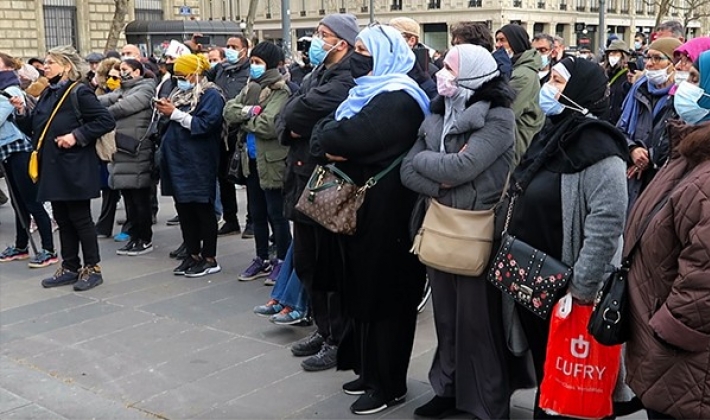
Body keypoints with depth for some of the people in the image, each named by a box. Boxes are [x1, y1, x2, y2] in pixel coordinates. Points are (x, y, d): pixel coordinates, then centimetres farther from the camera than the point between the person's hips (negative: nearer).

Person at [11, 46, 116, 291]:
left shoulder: (79, 93, -10)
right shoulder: (48, 95, 14)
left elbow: (106, 121, -17)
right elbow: (34, 129, 16)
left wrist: (77, 136, -19)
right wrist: (21, 112, 0)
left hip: (74, 169, -8)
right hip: (53, 168, 8)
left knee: (80, 218, -1)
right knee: (62, 219, 12)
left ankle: (92, 269, 10)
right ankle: (70, 267, 22)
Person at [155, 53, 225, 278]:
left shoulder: (211, 95, -7)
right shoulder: (180, 94, 17)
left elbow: (205, 125, -20)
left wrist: (175, 113, -16)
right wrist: (166, 112, 2)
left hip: (199, 164, -8)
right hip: (178, 161, 8)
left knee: (203, 210, -1)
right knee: (184, 209, 11)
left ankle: (209, 259, 7)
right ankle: (193, 255, 21)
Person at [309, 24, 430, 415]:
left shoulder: (398, 98, -16)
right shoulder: (366, 92, 16)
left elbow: (349, 138, -27)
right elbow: (323, 131, 9)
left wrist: (330, 138, -7)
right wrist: (330, 144, -12)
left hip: (385, 210, -9)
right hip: (357, 203, 9)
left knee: (383, 292, -1)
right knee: (361, 287, 14)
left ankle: (388, 383, 11)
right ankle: (370, 369, 28)